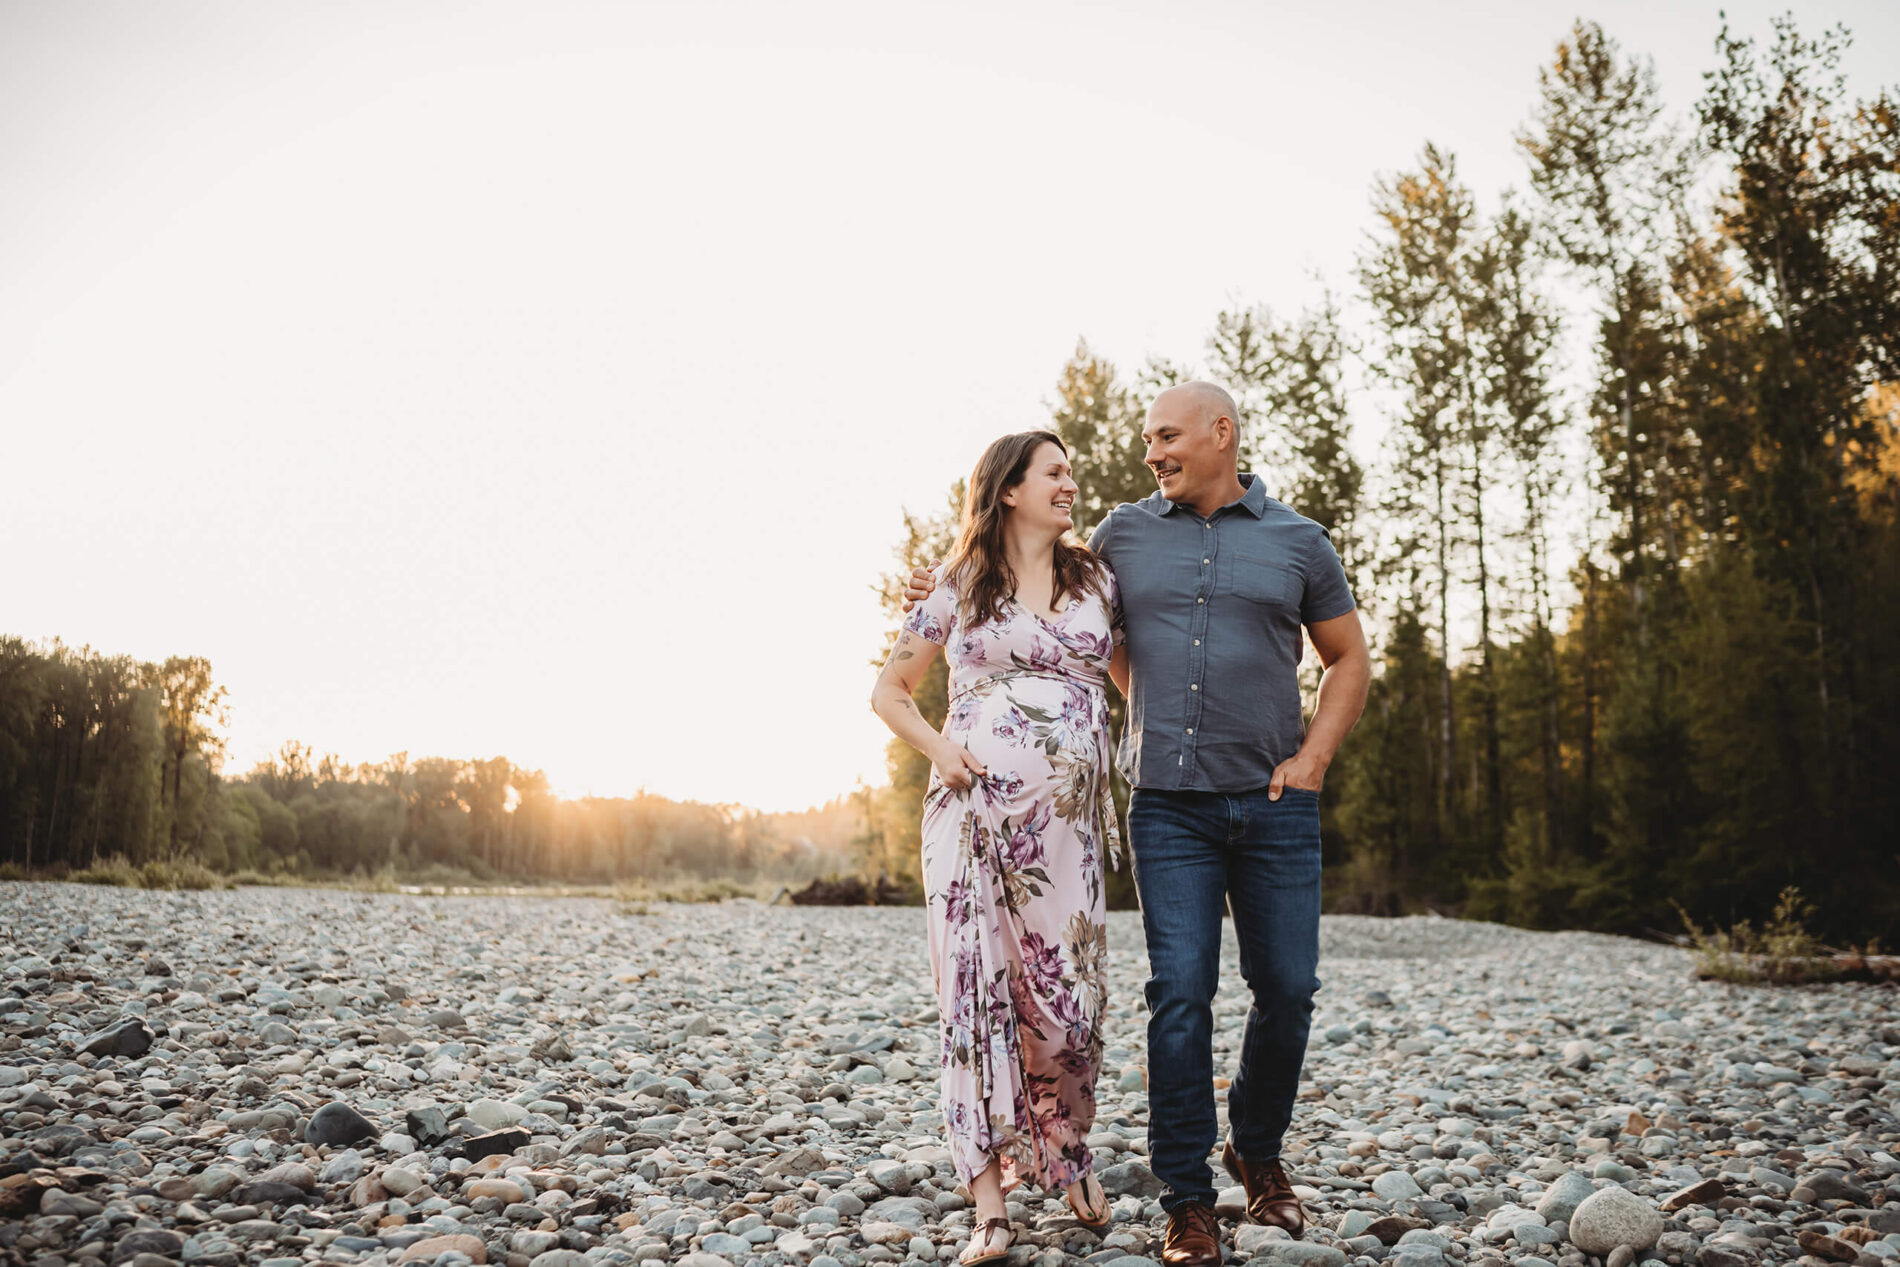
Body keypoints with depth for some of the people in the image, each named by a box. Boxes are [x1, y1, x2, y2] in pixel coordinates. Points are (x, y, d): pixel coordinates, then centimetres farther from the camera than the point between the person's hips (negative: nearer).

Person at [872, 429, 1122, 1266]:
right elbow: (889, 690, 13)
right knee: (976, 986, -4)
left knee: (1068, 990, 0)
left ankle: (1067, 1151, 29)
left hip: (1066, 818, 2)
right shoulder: (959, 585, 7)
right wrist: (938, 751, -3)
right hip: (974, 807, -1)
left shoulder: (1097, 581, 13)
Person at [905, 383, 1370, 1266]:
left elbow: (1349, 659, 14)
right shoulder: (1123, 534, 9)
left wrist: (1314, 755, 1)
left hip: (1273, 804, 1)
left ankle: (1259, 1153, 31)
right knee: (1180, 994, -6)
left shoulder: (1298, 541, 6)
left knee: (1286, 990, 5)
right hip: (1169, 805, 0)